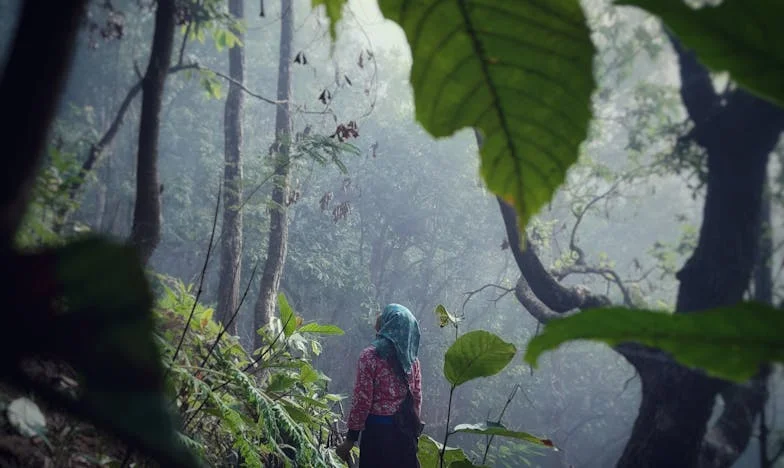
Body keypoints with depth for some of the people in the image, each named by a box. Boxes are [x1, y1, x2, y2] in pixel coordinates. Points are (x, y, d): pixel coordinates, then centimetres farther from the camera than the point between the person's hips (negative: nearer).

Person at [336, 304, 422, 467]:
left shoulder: (370, 355, -13)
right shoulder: (412, 358, 3)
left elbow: (362, 400, -13)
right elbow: (417, 399, 8)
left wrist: (350, 439, -6)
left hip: (378, 429, -5)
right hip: (405, 430, 5)